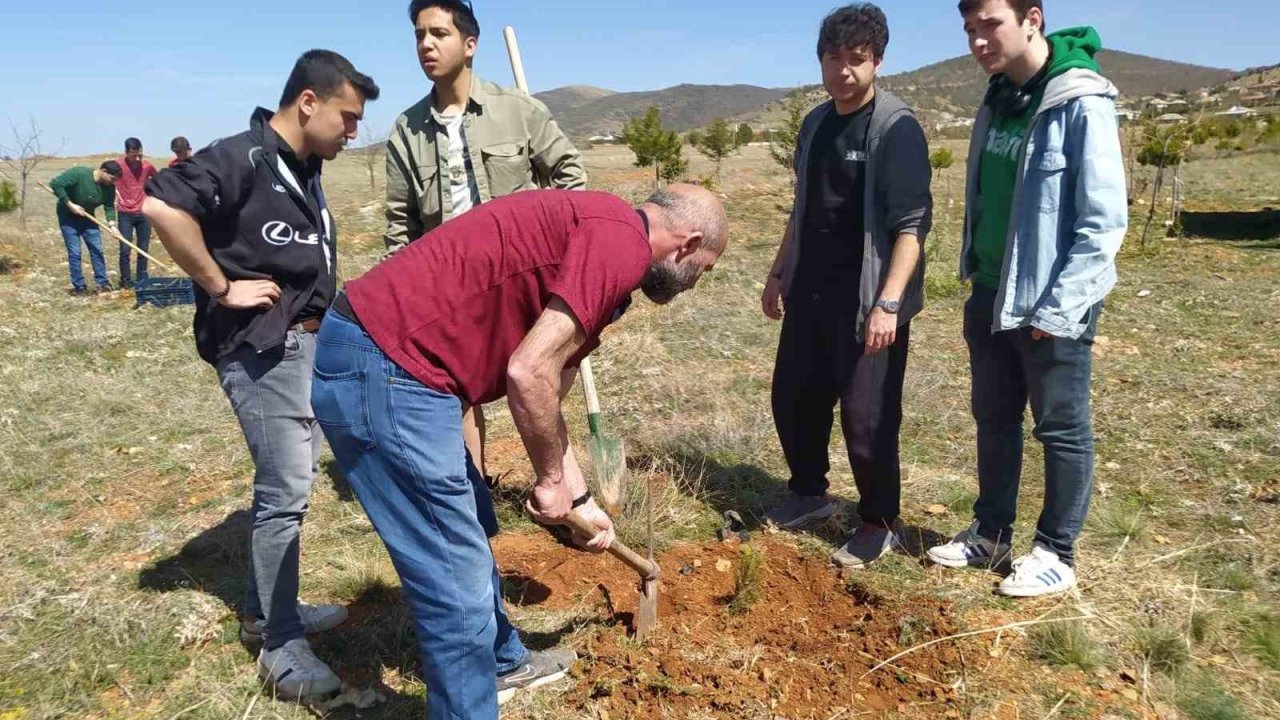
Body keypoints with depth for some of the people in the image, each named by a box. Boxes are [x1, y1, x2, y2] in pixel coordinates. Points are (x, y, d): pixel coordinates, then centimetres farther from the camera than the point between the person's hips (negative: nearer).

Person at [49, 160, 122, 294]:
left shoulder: (109, 187, -11)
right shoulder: (79, 173, -26)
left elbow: (109, 207, -7)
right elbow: (55, 184, -26)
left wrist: (112, 225, -23)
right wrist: (70, 205, -27)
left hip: (87, 217, 5)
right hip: (68, 217, -5)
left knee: (97, 250, 1)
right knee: (74, 252, -6)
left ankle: (102, 283, 8)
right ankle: (79, 287, 0)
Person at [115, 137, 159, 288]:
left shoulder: (147, 165, -2)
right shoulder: (118, 166, -11)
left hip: (144, 213, 3)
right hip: (125, 214, -2)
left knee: (143, 249, 7)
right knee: (125, 249, -4)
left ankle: (142, 280, 15)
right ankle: (125, 280, 6)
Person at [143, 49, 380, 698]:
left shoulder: (305, 169, 13)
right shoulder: (243, 158, -15)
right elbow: (161, 205, -29)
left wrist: (323, 325, 12)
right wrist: (221, 287, -22)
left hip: (308, 343, 9)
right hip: (261, 349, -9)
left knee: (290, 481, 16)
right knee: (285, 490, -5)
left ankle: (266, 610, 32)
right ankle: (280, 645, 9)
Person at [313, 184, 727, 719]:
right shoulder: (622, 241, -12)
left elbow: (544, 392, 25)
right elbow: (529, 374, -20)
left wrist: (579, 500, 30)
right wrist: (552, 480, -4)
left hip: (380, 357, 11)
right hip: (385, 370, -11)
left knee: (468, 532, 27)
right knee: (458, 584, 0)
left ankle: (502, 663, 49)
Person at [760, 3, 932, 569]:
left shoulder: (896, 128, -11)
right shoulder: (815, 124, 12)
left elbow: (911, 224, -17)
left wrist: (889, 301, -25)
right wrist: (780, 273, 19)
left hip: (866, 304, -7)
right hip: (810, 295, 7)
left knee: (867, 418, 0)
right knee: (793, 399, 14)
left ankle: (879, 525, 19)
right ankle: (809, 494, 35)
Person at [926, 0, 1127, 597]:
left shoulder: (1081, 103, -15)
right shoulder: (998, 100, 8)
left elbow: (1104, 221, -17)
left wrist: (1057, 308, -18)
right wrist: (976, 277, 12)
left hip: (1052, 307, -7)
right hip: (991, 297, 7)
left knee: (1062, 430, 8)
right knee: (993, 422, 16)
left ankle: (1055, 553, 21)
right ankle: (990, 532, 31)